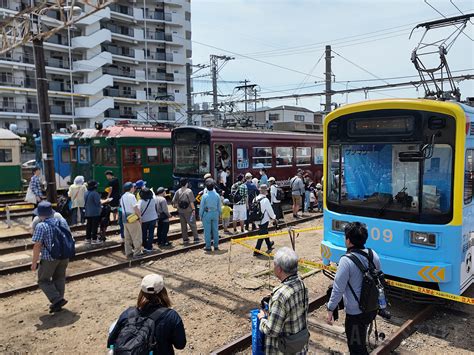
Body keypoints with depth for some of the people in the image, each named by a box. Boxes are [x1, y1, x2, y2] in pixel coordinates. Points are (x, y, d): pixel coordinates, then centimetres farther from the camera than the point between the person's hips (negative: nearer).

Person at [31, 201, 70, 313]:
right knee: (59, 278, 19)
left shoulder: (41, 226, -18)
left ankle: (57, 299, 0)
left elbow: (37, 246, -17)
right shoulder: (62, 220, 0)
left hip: (49, 258, -6)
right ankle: (57, 304, 27)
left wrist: (34, 262, -7)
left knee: (43, 280, 13)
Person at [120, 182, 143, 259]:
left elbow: (123, 208, 16)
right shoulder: (131, 196, -15)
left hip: (124, 218, 8)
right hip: (133, 219, -8)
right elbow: (136, 208, -21)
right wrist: (139, 217, -11)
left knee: (127, 237, 14)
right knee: (137, 237, 3)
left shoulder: (122, 197, 12)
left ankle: (128, 253, 21)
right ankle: (137, 252, 8)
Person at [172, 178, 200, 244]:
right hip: (188, 211, -4)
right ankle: (196, 238, 7)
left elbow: (173, 202, 1)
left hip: (180, 211, 4)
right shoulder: (189, 191, -12)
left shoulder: (177, 192, 1)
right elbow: (191, 202, -16)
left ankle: (185, 239, 18)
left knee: (183, 226, 12)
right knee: (192, 225, 5)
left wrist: (176, 206, 17)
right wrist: (193, 209, -10)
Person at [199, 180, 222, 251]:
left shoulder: (205, 196, -13)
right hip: (215, 213, 3)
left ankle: (208, 246, 10)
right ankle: (216, 245, 19)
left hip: (207, 214, -3)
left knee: (207, 231, 5)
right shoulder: (217, 195, -4)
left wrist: (200, 215, 4)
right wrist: (219, 214, 15)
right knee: (215, 230, 11)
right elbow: (219, 206, 3)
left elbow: (202, 207, -7)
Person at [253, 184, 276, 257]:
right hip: (264, 220, -7)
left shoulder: (255, 199, -3)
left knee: (265, 232, 26)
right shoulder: (265, 200, -22)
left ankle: (269, 245, 47)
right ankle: (256, 251, 2)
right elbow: (270, 210, -14)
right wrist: (273, 217, 5)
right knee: (262, 235, 1)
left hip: (258, 220, 7)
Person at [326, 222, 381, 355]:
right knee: (361, 341, 28)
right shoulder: (373, 255, -2)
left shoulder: (346, 261, -23)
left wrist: (330, 309, -9)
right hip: (372, 308, 7)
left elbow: (338, 289, -20)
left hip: (355, 313, -7)